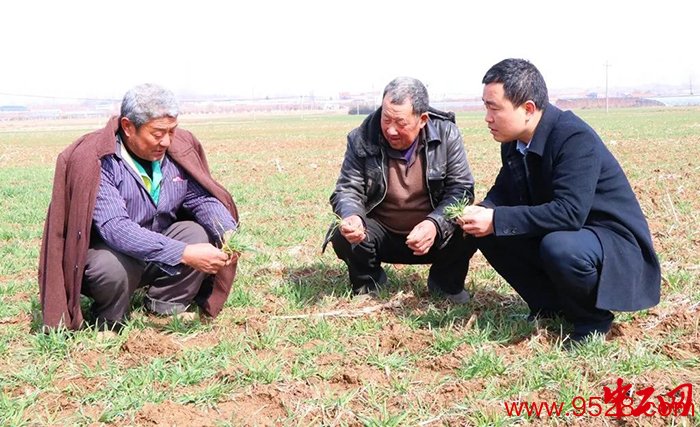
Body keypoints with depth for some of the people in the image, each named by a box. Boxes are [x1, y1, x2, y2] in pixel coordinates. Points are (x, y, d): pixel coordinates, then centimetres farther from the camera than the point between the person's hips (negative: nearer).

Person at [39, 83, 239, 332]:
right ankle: (109, 325, -4)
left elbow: (203, 199, -4)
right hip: (108, 252, -5)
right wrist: (184, 254, -42)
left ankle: (162, 307, -2)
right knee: (112, 266, -36)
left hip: (158, 252, 5)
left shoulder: (179, 149, -6)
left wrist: (228, 233, -28)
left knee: (201, 234, -18)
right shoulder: (95, 161, -25)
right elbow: (114, 227, -35)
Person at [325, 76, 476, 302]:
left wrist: (436, 224, -34)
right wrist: (352, 216, -33)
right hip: (380, 234, 0)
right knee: (343, 237, -28)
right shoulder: (362, 139, -13)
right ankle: (368, 280, 8)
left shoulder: (446, 134, -13)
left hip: (433, 235, 0)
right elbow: (348, 189, -8)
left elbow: (461, 188, -14)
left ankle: (446, 282, 6)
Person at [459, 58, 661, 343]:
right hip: (556, 234, 8)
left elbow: (569, 212, -34)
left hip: (614, 242, -8)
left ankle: (593, 317, -6)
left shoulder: (576, 138, -26)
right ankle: (551, 306, 7)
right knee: (487, 232, -7)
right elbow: (503, 192, 7)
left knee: (559, 247, -38)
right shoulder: (514, 140, -2)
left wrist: (497, 220, -32)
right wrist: (482, 213, -17)